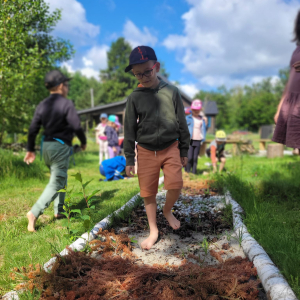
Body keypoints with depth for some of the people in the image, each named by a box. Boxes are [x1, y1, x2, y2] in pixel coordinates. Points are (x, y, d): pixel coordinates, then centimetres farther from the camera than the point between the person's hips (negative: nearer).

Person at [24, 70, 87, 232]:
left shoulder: (42, 105, 8)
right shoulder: (66, 104, -11)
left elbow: (33, 129, 6)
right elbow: (76, 126, -14)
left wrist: (30, 149, 14)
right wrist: (83, 141, 3)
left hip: (46, 146, 8)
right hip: (60, 146, -7)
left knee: (60, 178, 21)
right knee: (56, 183, -5)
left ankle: (58, 211, 24)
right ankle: (34, 212, -15)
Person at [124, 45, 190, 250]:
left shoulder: (171, 92, -1)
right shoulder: (135, 97, -1)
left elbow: (182, 123, 6)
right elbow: (129, 130, 3)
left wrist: (184, 151, 6)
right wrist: (129, 159, 2)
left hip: (170, 147, 0)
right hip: (146, 151, 1)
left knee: (176, 184, -16)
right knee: (148, 193, 4)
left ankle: (168, 210, 17)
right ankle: (154, 231, 22)